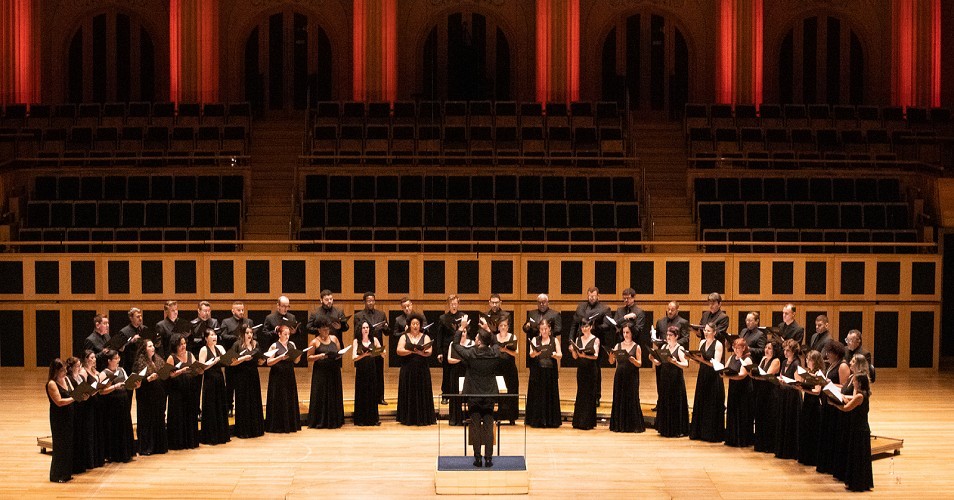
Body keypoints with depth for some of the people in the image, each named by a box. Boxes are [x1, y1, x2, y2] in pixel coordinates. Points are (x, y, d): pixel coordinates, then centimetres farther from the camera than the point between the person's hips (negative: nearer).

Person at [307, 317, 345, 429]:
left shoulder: (334, 338, 9)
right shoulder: (315, 342, -3)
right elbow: (309, 357, -4)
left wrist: (339, 355, -5)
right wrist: (319, 356, -19)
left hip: (334, 372, 4)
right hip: (320, 372, -4)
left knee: (334, 396, 7)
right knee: (321, 397, -3)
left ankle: (334, 421, 14)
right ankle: (319, 422, 4)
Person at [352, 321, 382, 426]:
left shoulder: (374, 340, 5)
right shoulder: (356, 341, -1)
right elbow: (354, 358, -11)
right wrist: (364, 355, -27)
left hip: (372, 369, 2)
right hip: (361, 370, -2)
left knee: (373, 393, 2)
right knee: (361, 394, 0)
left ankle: (373, 418, 9)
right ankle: (361, 419, 6)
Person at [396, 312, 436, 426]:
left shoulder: (425, 337, 7)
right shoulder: (404, 337, 7)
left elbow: (429, 352, -7)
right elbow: (399, 351, -6)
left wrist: (419, 352, -25)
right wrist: (411, 351, -20)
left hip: (422, 370, 0)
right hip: (407, 369, 0)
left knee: (422, 393, -2)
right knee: (408, 394, 0)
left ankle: (422, 418, 2)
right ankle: (408, 419, 4)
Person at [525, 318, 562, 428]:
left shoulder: (554, 341, 9)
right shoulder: (535, 340, 7)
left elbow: (560, 355, 1)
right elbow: (531, 354, -7)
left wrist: (556, 355, -22)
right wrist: (535, 353, -30)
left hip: (551, 371, 1)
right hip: (537, 372, -1)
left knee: (551, 395, 1)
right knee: (537, 395, -2)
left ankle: (550, 420, 5)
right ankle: (536, 420, 2)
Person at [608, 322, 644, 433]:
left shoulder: (636, 347, 1)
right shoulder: (618, 346, 9)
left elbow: (639, 363, -4)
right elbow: (612, 362, 3)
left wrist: (632, 359, -23)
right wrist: (611, 355, -17)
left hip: (631, 377, -3)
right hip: (620, 376, 3)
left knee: (632, 399, -4)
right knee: (619, 399, 2)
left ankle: (633, 425, 2)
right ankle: (619, 425, 8)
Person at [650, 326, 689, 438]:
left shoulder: (680, 349, -8)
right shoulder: (664, 347, 9)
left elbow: (686, 365, -18)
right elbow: (658, 363, 11)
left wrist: (675, 362, -33)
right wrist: (653, 359, -9)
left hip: (676, 381, -6)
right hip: (664, 380, 6)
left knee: (676, 405, -3)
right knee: (664, 404, 10)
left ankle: (677, 430, 5)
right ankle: (665, 429, 19)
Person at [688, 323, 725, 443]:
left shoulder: (718, 345, -10)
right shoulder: (702, 343, 9)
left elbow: (716, 363, -19)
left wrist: (703, 360, -30)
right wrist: (693, 357, -6)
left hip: (714, 379, -7)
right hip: (702, 376, 7)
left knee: (712, 406, -2)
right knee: (700, 404, 10)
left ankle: (712, 434, 6)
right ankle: (699, 432, 19)